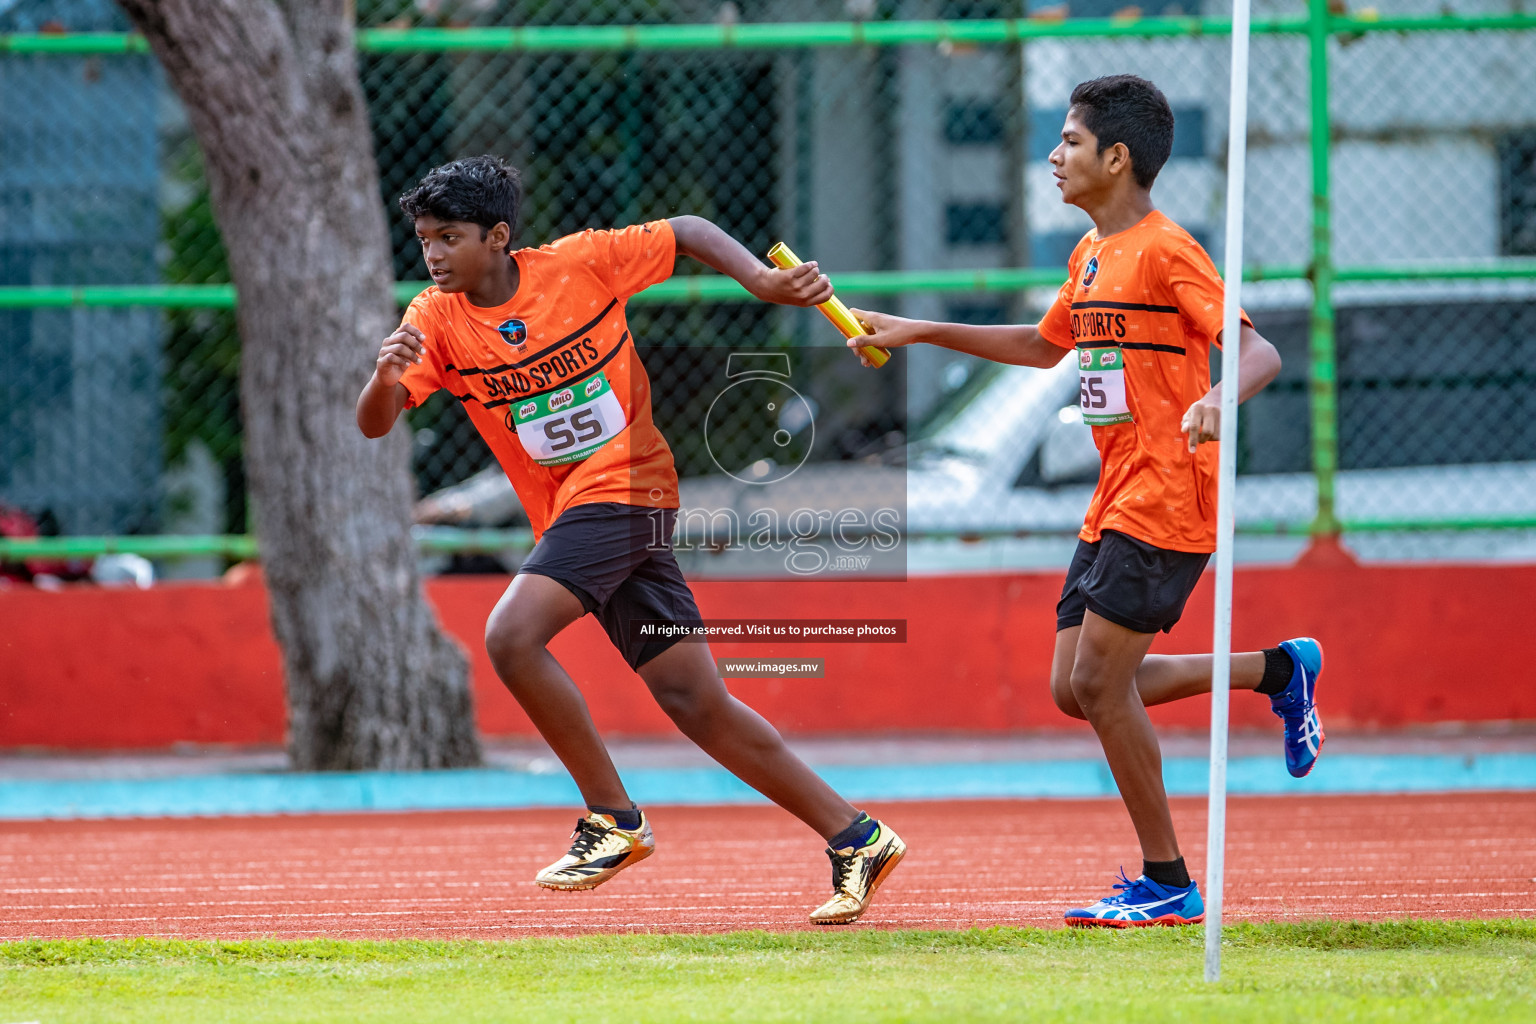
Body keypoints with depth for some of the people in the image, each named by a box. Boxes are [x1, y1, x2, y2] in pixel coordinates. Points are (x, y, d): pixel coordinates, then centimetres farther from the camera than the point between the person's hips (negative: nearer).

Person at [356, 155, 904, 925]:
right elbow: (374, 424, -10)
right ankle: (855, 838, 10)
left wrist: (762, 281, -7)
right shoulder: (437, 320, 1)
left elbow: (688, 233, 7)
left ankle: (613, 818, -12)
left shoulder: (581, 264, -7)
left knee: (511, 635, -24)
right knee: (696, 703, 3)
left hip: (624, 488, -5)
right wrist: (385, 378, -31)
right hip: (567, 509, 5)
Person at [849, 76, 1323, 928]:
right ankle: (1278, 668, 20)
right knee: (1075, 688, 7)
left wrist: (1219, 400, -42)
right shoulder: (1091, 254, 14)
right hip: (1116, 502, 9)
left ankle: (1168, 884, -2)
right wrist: (922, 334, 30)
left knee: (1099, 682, -11)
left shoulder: (1165, 251, -13)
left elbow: (1259, 351, -20)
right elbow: (1046, 346, 32)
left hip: (1169, 501, -9)